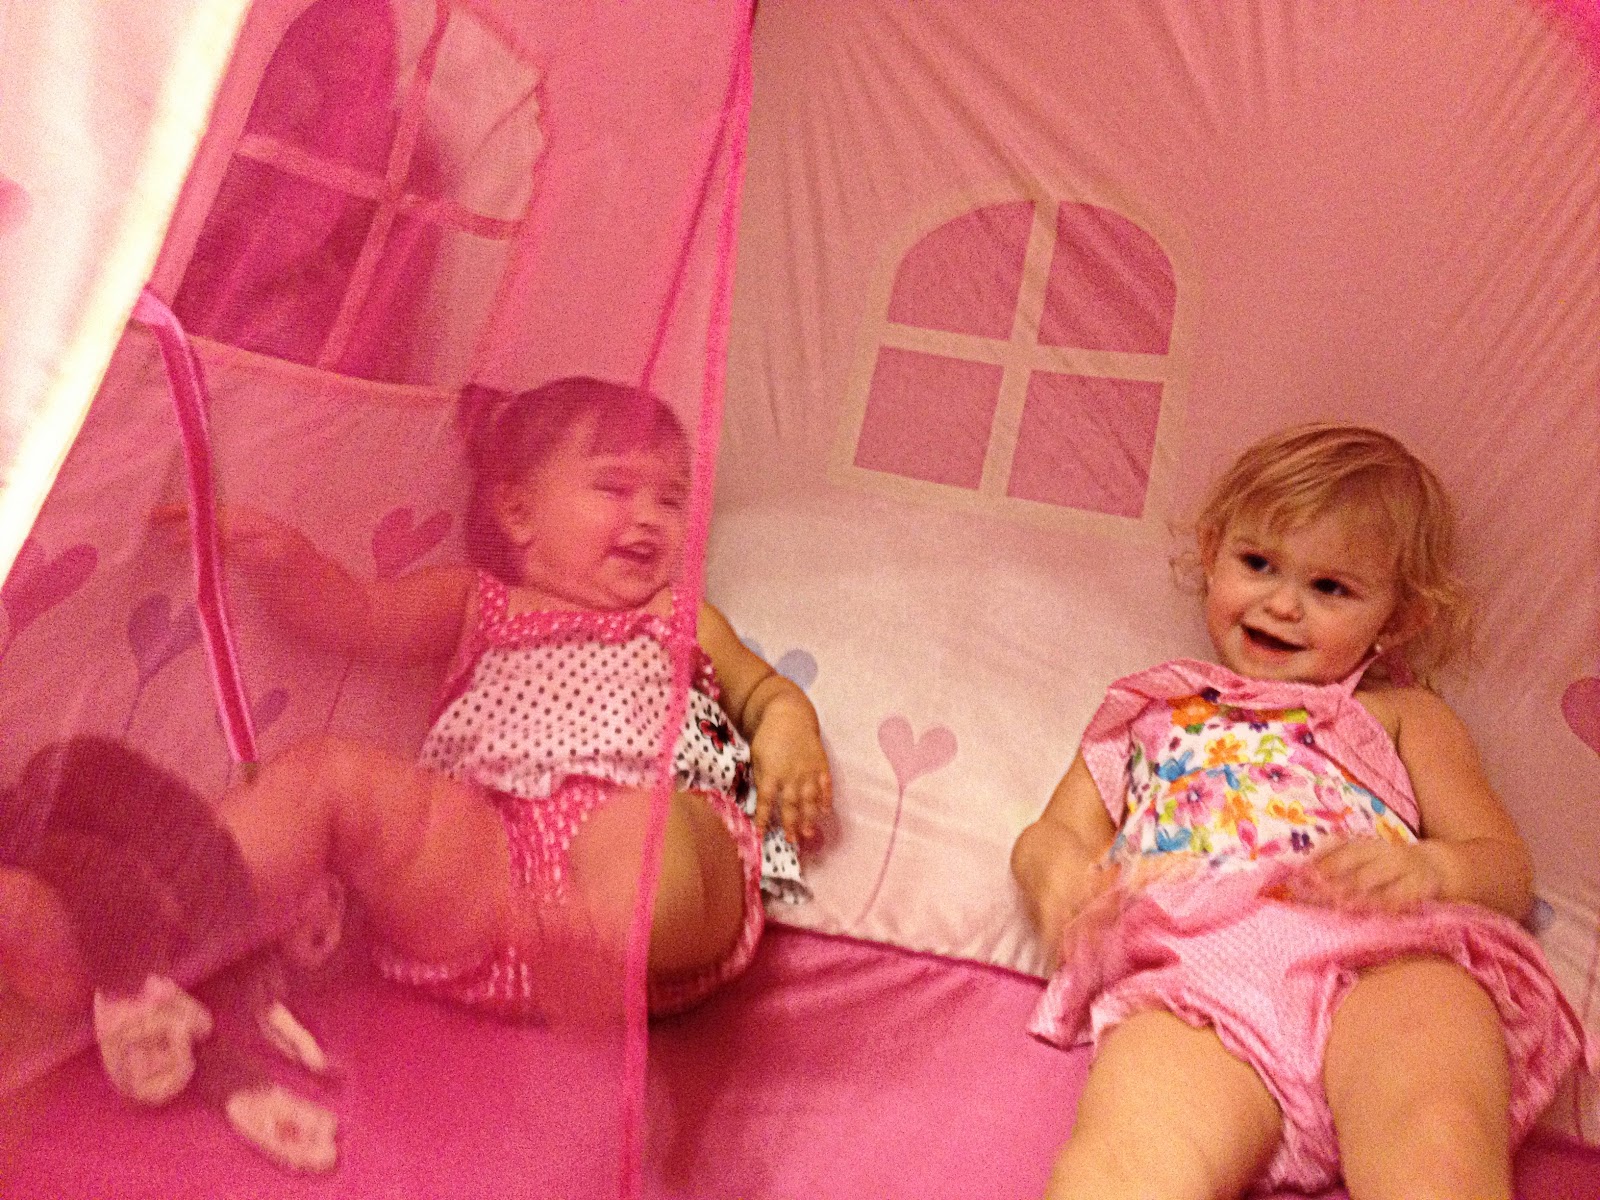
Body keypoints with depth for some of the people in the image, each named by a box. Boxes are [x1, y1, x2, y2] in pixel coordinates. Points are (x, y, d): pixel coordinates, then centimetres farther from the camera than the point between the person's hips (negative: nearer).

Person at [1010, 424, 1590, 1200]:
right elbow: (1052, 832, 28)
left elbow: (1507, 867, 20)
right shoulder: (1149, 707, 34)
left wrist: (1427, 867, -6)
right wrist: (1060, 873, 1)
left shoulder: (1404, 717, 31)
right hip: (1193, 971, 0)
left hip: (1382, 962, 1)